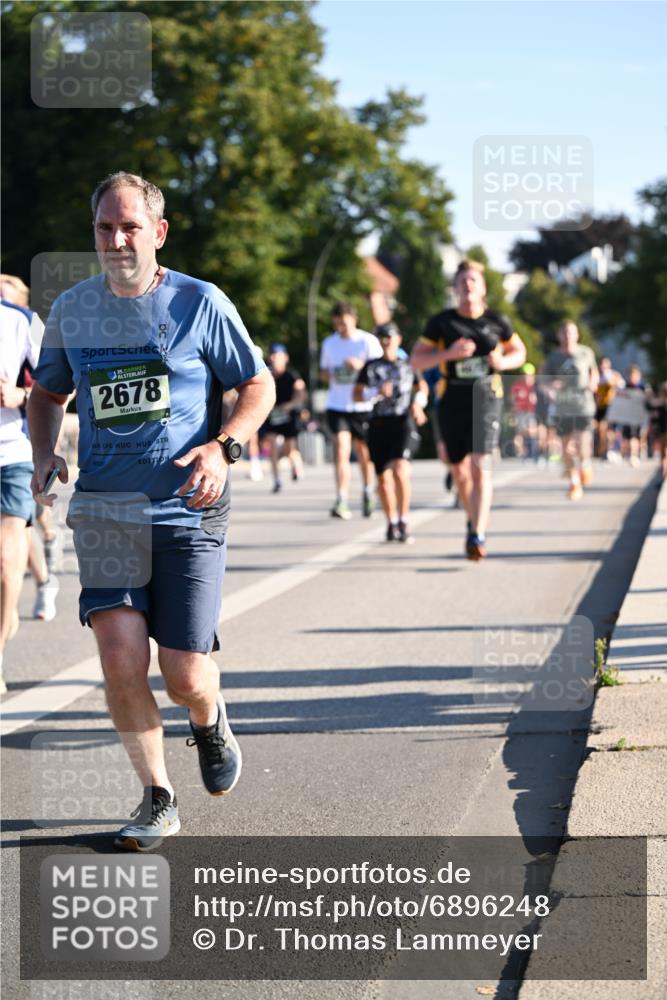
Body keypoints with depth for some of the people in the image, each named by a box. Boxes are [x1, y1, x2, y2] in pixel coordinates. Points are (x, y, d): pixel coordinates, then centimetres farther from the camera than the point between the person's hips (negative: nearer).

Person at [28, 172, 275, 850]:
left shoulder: (200, 304, -2)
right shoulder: (71, 310, 6)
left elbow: (259, 387, 5)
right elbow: (48, 393, 22)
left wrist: (223, 448, -12)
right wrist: (44, 456, 3)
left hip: (188, 514, -2)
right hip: (104, 510, 2)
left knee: (185, 678, -5)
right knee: (121, 660, -12)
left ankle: (208, 719, 34)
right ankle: (157, 800, 8)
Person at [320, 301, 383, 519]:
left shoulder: (368, 341, -2)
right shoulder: (329, 343, 9)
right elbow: (323, 372, 20)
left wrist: (361, 365, -22)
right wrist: (329, 375, -4)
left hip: (363, 405, -1)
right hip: (337, 405, 1)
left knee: (364, 452, 11)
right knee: (341, 448, -14)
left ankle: (368, 495, 33)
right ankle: (341, 501, -20)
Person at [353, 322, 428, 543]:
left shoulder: (408, 365, 11)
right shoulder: (370, 367, 9)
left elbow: (422, 386, 26)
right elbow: (356, 395, 2)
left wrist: (418, 403, 6)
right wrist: (377, 392, -14)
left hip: (402, 423, -2)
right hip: (378, 425, 2)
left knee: (401, 471, -22)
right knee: (383, 478, 6)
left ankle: (404, 521, -13)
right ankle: (392, 523, 24)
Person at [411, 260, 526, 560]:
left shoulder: (497, 321, 4)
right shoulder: (441, 322, 2)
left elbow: (519, 352, 18)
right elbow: (417, 360, 1)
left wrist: (503, 362, -5)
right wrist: (448, 353, -15)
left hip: (486, 397, -2)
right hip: (452, 399, 2)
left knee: (480, 465, -17)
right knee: (459, 471, 12)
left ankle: (478, 535, -23)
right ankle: (474, 520, 38)